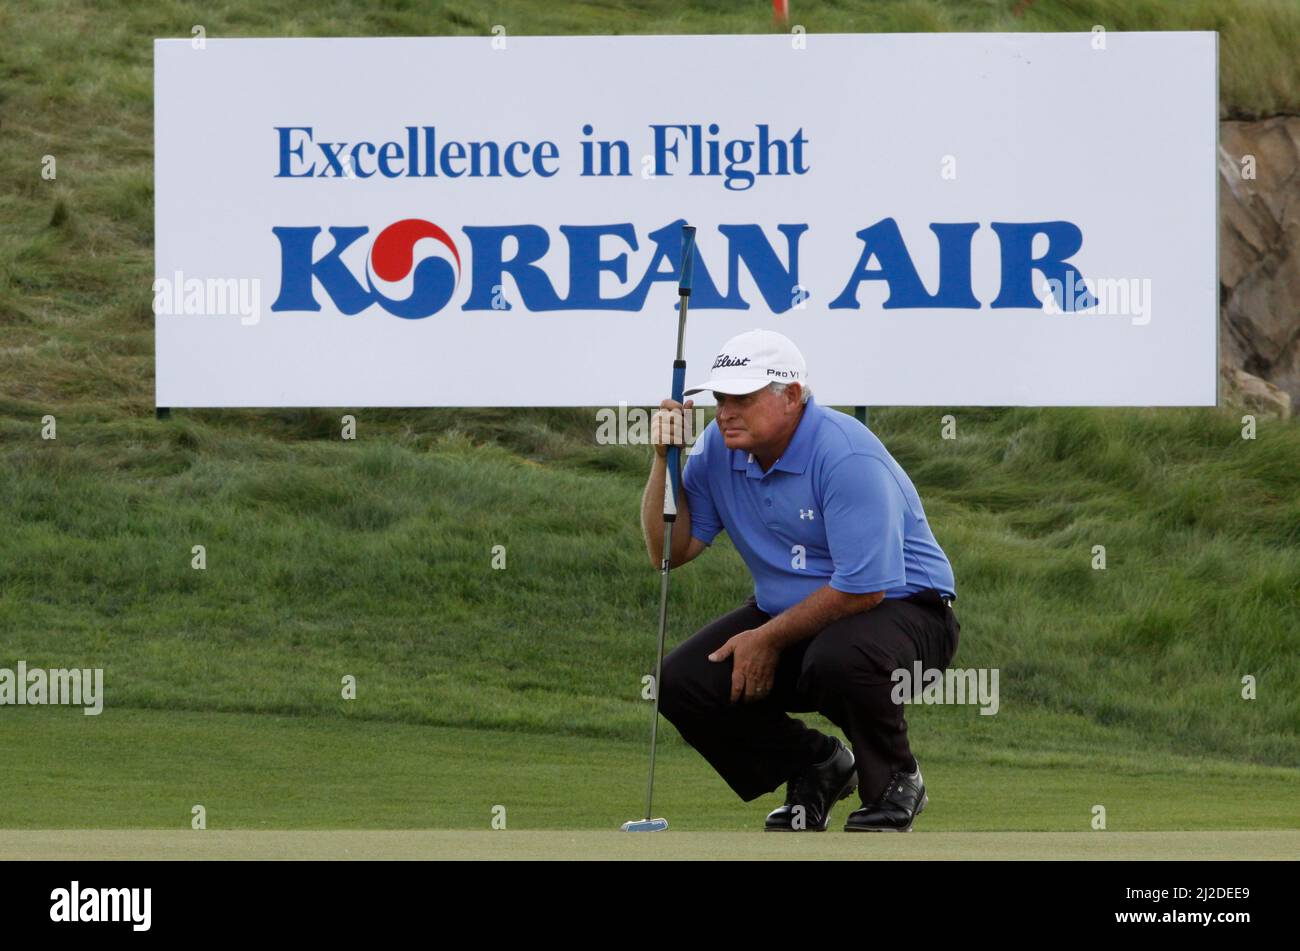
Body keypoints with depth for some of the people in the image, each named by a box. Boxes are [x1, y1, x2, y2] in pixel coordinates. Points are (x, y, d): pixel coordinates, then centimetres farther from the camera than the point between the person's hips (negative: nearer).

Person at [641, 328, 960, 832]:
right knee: (681, 682, -13)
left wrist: (769, 639, -18)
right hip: (787, 612, 7)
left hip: (898, 606, -7)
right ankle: (815, 767, 11)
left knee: (837, 658, -41)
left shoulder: (846, 455, -25)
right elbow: (668, 551, -1)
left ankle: (894, 784, -10)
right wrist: (665, 460, -14)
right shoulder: (719, 448, -2)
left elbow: (863, 586, -27)